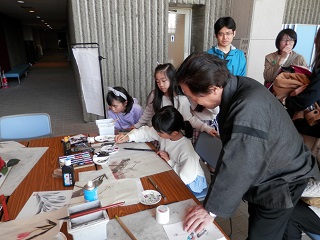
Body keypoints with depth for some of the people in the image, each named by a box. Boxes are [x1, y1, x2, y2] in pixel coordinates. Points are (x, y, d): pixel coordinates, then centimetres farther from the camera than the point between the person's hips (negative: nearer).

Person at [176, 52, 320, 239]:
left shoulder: (249, 109, -39)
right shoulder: (236, 86, -10)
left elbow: (238, 166, -36)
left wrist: (212, 208, -26)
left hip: (281, 182, -8)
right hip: (265, 175, 8)